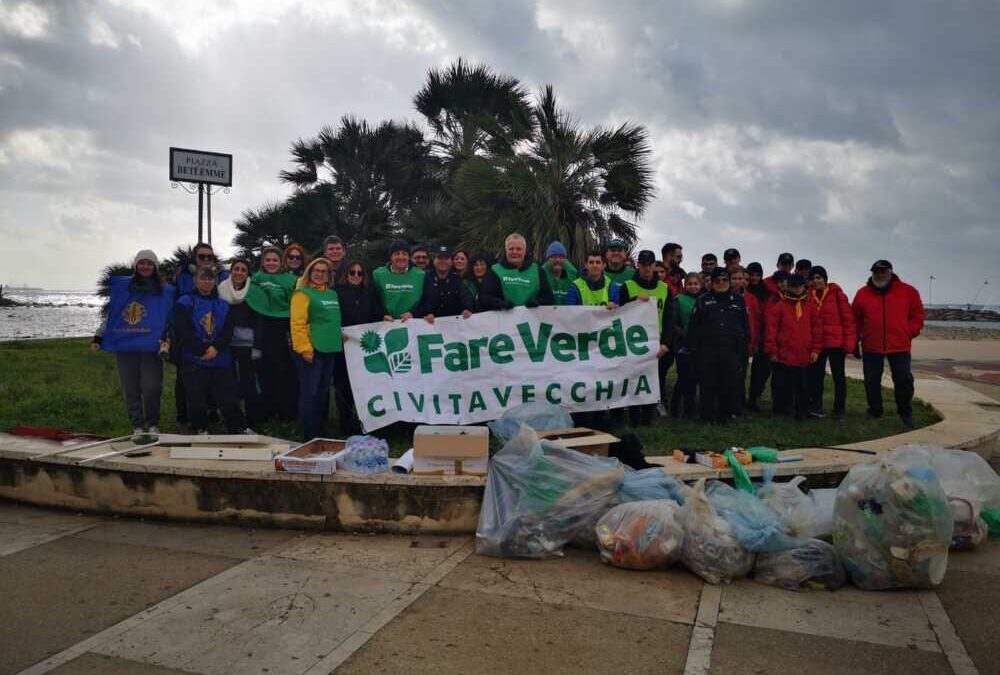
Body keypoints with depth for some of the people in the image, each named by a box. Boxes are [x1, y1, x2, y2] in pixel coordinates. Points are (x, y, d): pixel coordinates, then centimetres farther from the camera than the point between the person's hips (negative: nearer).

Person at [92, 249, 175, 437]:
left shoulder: (165, 291, 5)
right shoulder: (120, 286, 9)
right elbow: (109, 315, 13)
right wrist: (98, 338, 8)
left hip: (150, 348, -2)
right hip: (124, 346, 2)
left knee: (151, 388, -8)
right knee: (131, 389, 5)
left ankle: (153, 425, 11)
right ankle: (138, 426, 16)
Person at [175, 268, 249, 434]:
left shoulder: (223, 305, 13)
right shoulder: (186, 303, 3)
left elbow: (228, 332, 4)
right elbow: (184, 333, -7)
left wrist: (216, 348, -13)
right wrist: (204, 350, -11)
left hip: (220, 359, 2)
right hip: (194, 360, -2)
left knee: (229, 396, 1)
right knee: (197, 398, 2)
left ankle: (238, 428, 9)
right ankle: (201, 429, 18)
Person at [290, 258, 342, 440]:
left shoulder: (332, 294, 16)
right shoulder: (303, 294, -6)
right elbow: (298, 324, -14)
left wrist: (340, 337, 17)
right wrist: (305, 349, -18)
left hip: (330, 349, 8)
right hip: (311, 350, -7)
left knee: (323, 392, 14)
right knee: (310, 393, -3)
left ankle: (319, 430, 24)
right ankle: (310, 435, 5)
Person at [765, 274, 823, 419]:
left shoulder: (810, 306, 10)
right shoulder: (779, 305, -1)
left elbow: (817, 328, 10)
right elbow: (771, 329, -4)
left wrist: (816, 349, 5)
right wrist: (772, 351, -7)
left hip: (804, 357, 3)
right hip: (783, 356, -3)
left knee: (802, 387, 9)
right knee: (782, 387, 3)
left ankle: (802, 412, 18)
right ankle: (780, 412, 14)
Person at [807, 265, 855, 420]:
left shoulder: (837, 293, -5)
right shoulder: (809, 296, 6)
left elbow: (847, 317, -6)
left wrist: (849, 341, -9)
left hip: (836, 342, -3)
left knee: (838, 375, 6)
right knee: (816, 374, 7)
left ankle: (839, 409, 13)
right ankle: (815, 406, 16)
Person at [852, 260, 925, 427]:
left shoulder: (908, 291, 2)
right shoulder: (863, 293, 3)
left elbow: (917, 314, 8)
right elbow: (855, 319, 8)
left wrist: (910, 332, -1)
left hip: (900, 346, -1)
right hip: (871, 346, 1)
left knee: (904, 380, 1)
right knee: (871, 381, 8)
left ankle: (905, 413, 17)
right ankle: (875, 411, 22)